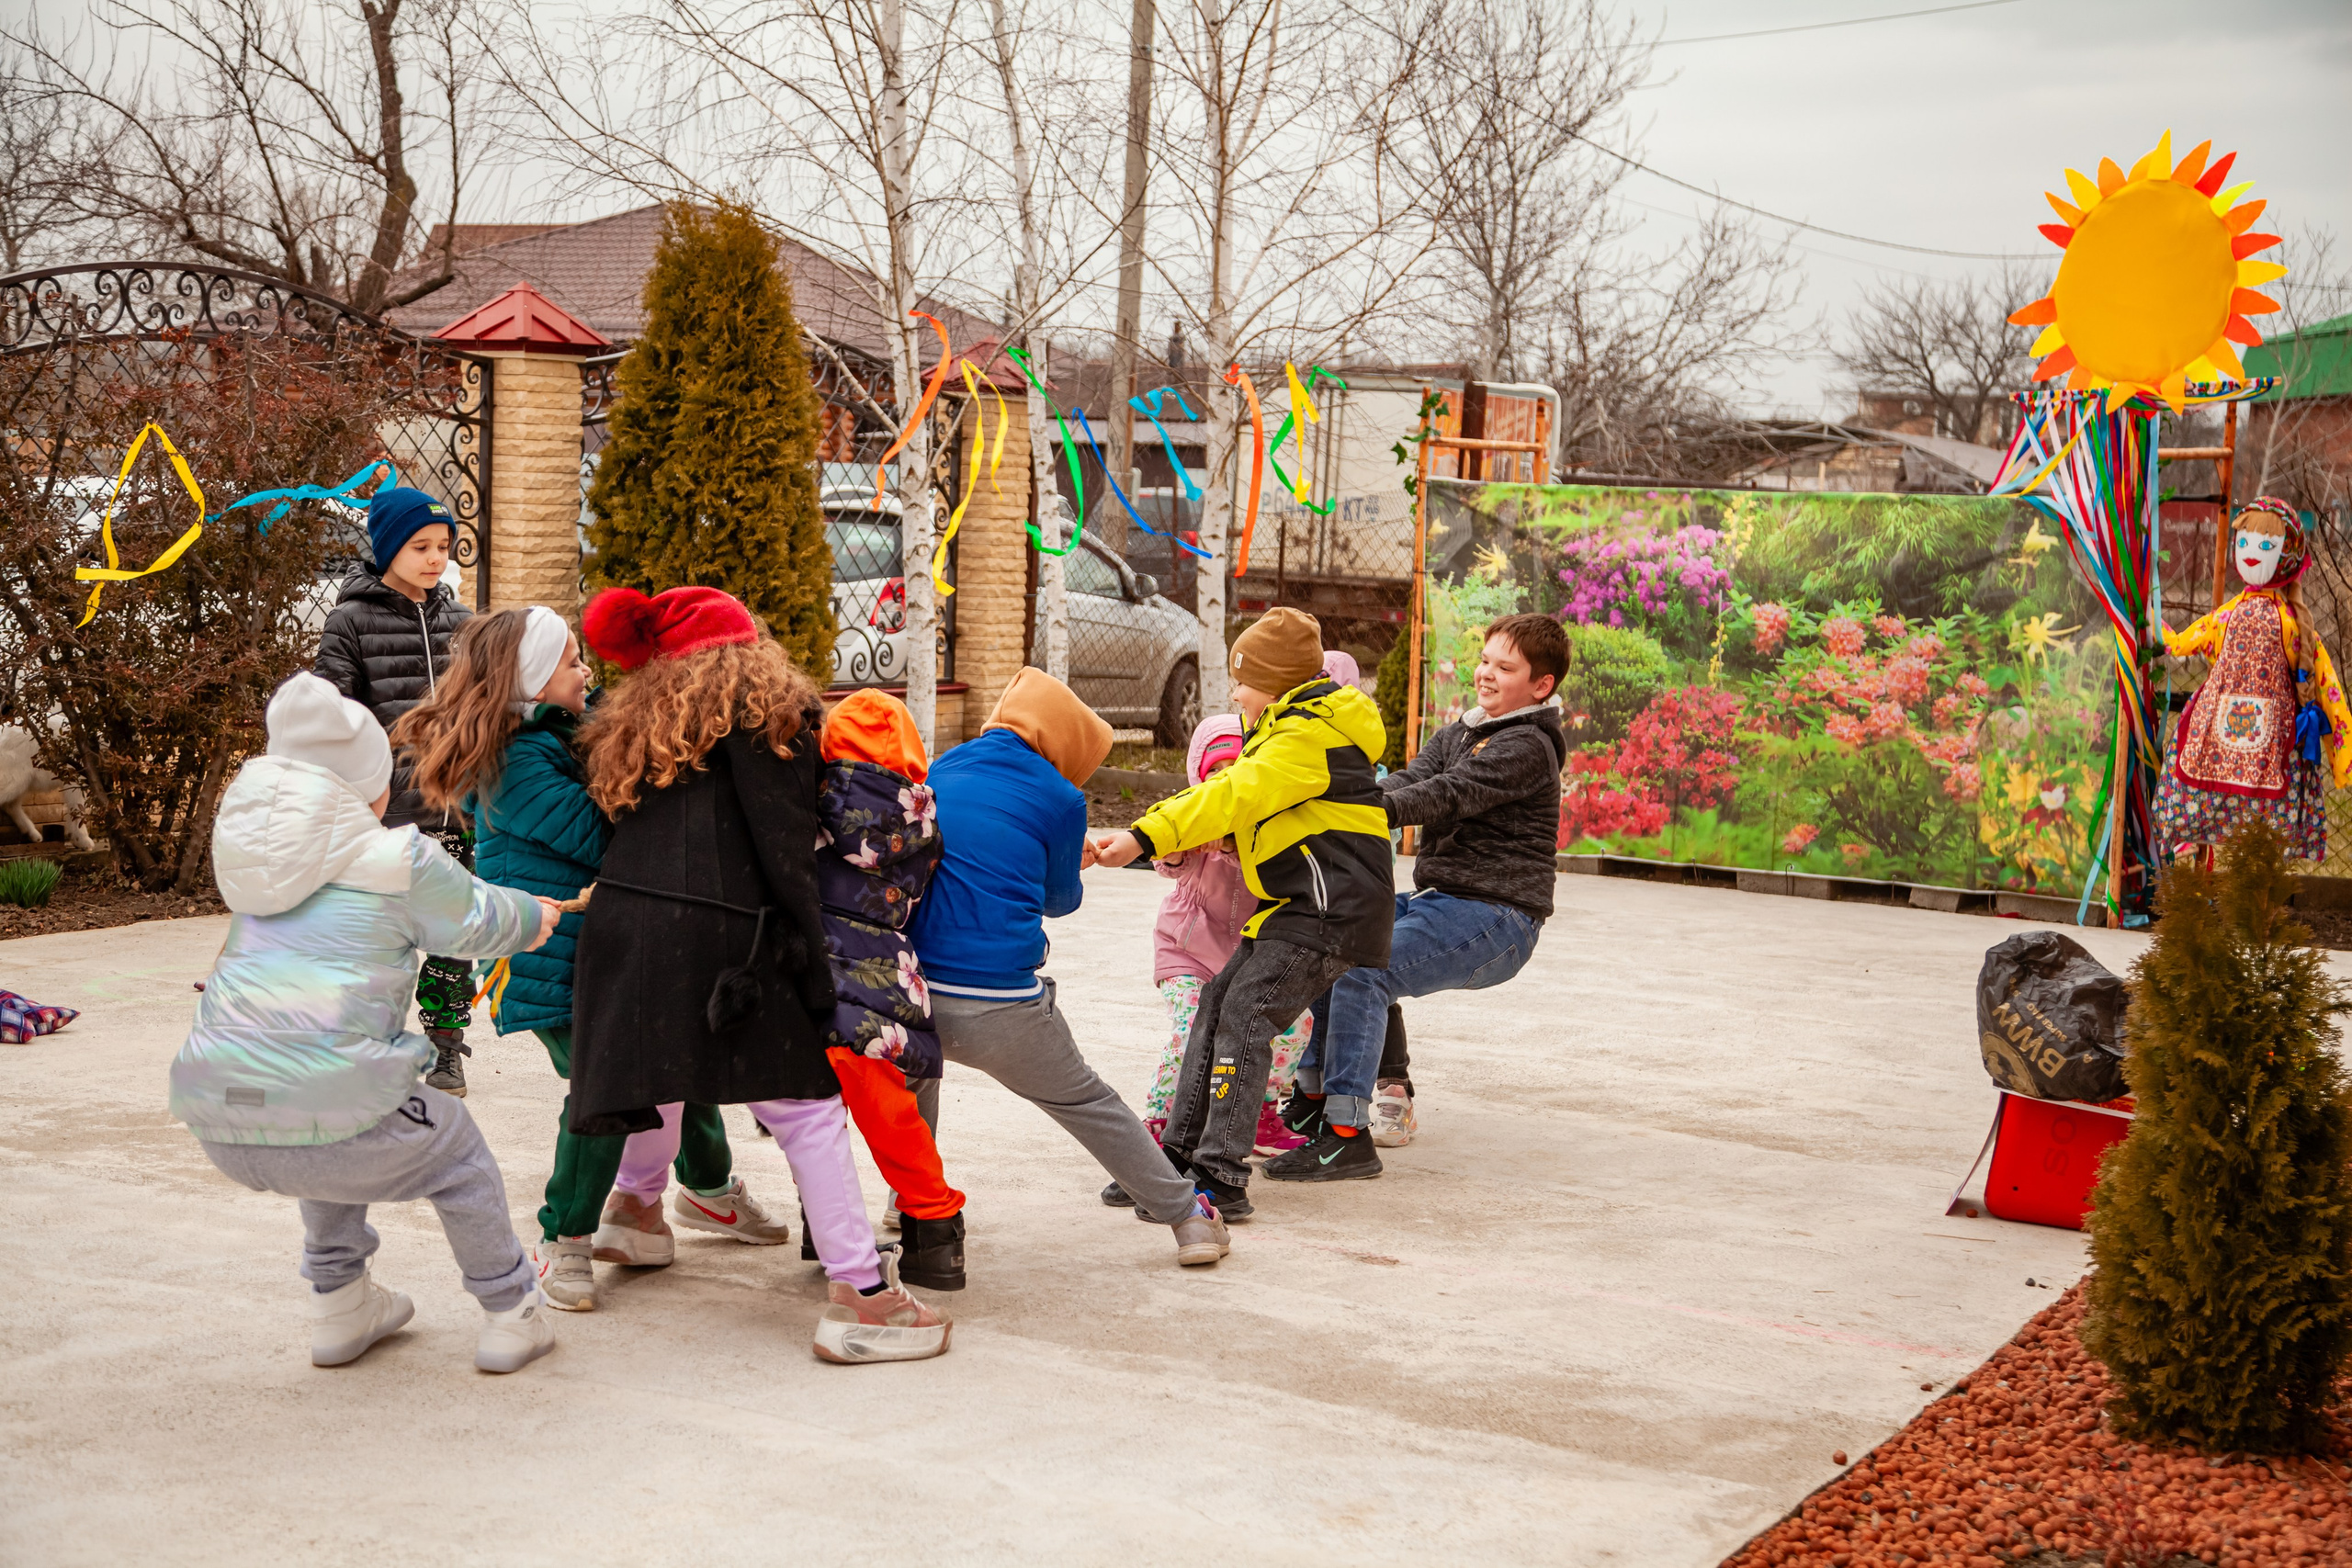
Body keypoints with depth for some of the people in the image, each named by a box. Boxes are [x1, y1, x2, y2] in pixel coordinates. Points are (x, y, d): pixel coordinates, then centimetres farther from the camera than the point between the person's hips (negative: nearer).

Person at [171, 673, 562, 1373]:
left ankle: (339, 1311, 40)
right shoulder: (399, 858, -3)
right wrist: (535, 916, 38)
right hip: (322, 1115, -6)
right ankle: (512, 1317, 26)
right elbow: (479, 922, 14)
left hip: (216, 1122, 6)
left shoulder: (257, 850, 17)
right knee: (454, 1145, 22)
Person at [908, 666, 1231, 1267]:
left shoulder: (940, 771, 11)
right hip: (1003, 1004, -3)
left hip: (914, 991, 4)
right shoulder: (1059, 798, -2)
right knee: (1087, 1103, 15)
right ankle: (1187, 1216, 21)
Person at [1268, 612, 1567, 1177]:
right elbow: (1409, 781, 0)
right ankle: (1313, 1099, 19)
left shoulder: (1527, 746, -10)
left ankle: (1347, 1137, -26)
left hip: (1495, 918, -10)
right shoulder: (1458, 735, 18)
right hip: (1436, 901, 10)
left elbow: (1447, 795, -24)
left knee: (1363, 972, -27)